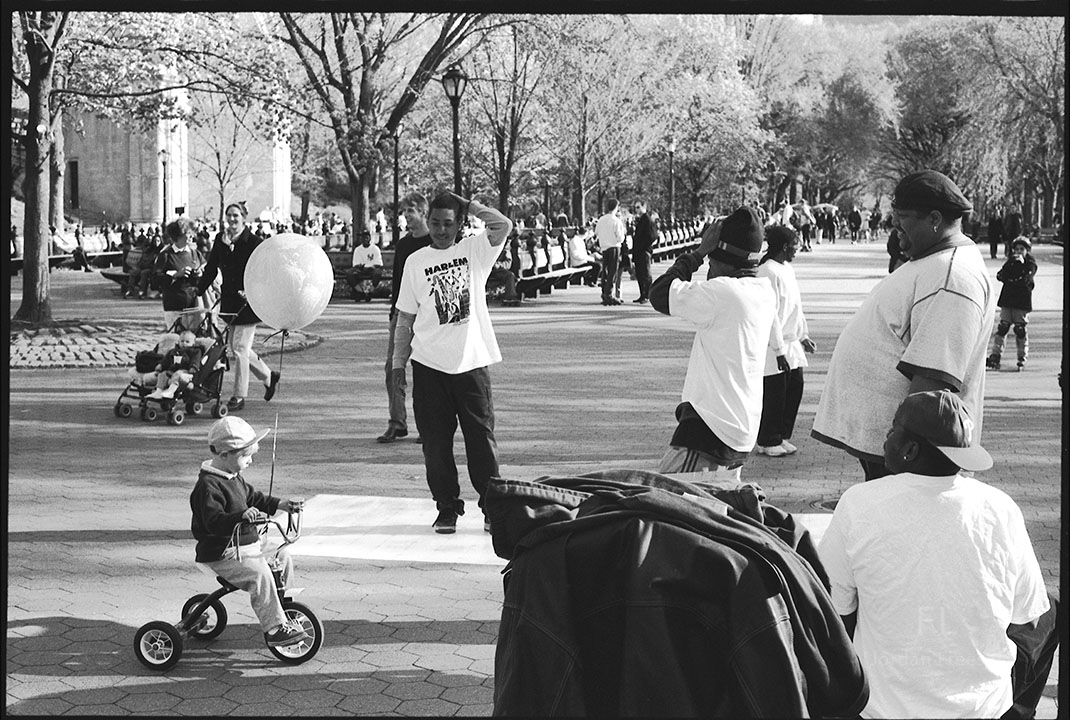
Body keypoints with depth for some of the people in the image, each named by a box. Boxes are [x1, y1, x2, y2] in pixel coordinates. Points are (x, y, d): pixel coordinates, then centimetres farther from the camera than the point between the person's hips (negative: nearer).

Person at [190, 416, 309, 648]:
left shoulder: (234, 478, 13)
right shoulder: (209, 486, -21)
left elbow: (253, 497, 27)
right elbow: (214, 520, -32)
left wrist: (279, 505, 17)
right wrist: (241, 516, -46)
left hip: (246, 544, 10)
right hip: (223, 555, -10)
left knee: (283, 558, 10)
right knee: (259, 575, -28)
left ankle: (280, 610, 22)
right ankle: (274, 628, -25)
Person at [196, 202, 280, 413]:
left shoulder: (254, 243, -10)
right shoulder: (220, 240, 7)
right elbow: (210, 269, 11)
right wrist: (198, 290, 2)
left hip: (248, 302, -7)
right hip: (229, 301, 7)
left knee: (240, 347, -8)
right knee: (237, 347, 13)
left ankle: (239, 396, 0)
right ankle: (269, 376, 33)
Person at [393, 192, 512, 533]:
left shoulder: (475, 250, 4)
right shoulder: (416, 262, 7)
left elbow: (503, 226, -15)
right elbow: (405, 318, 10)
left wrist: (466, 204, -9)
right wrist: (398, 364, 7)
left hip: (472, 361, -1)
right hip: (429, 364, 1)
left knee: (482, 438, 1)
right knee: (435, 442, 4)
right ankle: (447, 508, 14)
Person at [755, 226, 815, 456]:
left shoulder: (787, 269, 13)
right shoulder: (767, 271, -17)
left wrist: (803, 336, 22)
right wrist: (777, 345, -20)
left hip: (791, 344, 9)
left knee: (795, 386, 10)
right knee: (774, 392, -3)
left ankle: (782, 437, 21)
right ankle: (767, 442, 8)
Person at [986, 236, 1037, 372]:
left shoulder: (1031, 264, 0)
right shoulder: (1010, 262, 13)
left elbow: (1025, 280, -14)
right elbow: (1000, 275, -1)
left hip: (1022, 302, -3)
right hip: (1007, 300, 3)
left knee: (1020, 330, -2)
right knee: (1002, 327, -1)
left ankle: (1022, 360, 8)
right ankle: (994, 357, -1)